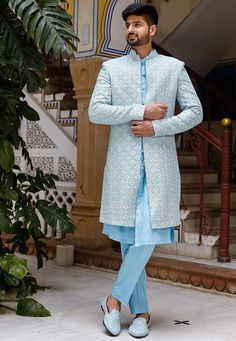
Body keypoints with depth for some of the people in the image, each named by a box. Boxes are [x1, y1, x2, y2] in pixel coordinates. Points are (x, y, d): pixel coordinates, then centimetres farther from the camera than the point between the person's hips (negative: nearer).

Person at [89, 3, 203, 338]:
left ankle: (116, 298, 10)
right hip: (123, 163, 1)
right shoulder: (111, 68, 10)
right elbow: (96, 111, -1)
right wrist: (142, 112, -9)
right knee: (128, 238, 3)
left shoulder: (174, 67, 9)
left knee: (148, 235, -8)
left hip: (159, 163, -1)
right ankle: (141, 311, 15)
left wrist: (156, 127, -9)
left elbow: (195, 112, 4)